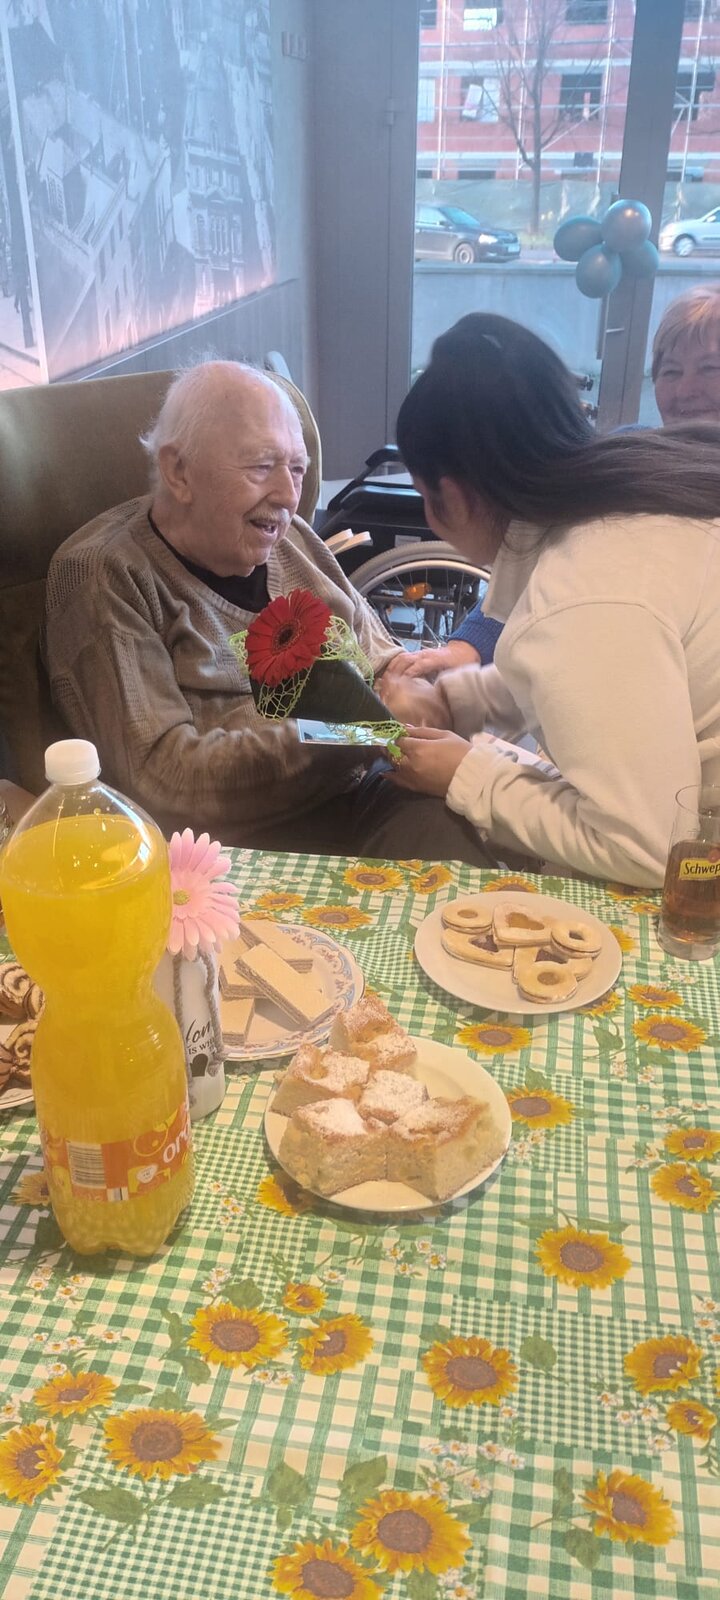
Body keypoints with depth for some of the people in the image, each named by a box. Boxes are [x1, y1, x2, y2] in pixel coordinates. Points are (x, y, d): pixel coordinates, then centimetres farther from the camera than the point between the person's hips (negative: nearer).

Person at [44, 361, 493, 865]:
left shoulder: (293, 540, 13)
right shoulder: (103, 575, -7)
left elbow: (382, 656, 22)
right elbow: (166, 777, -16)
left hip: (366, 801, 6)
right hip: (240, 845, -5)